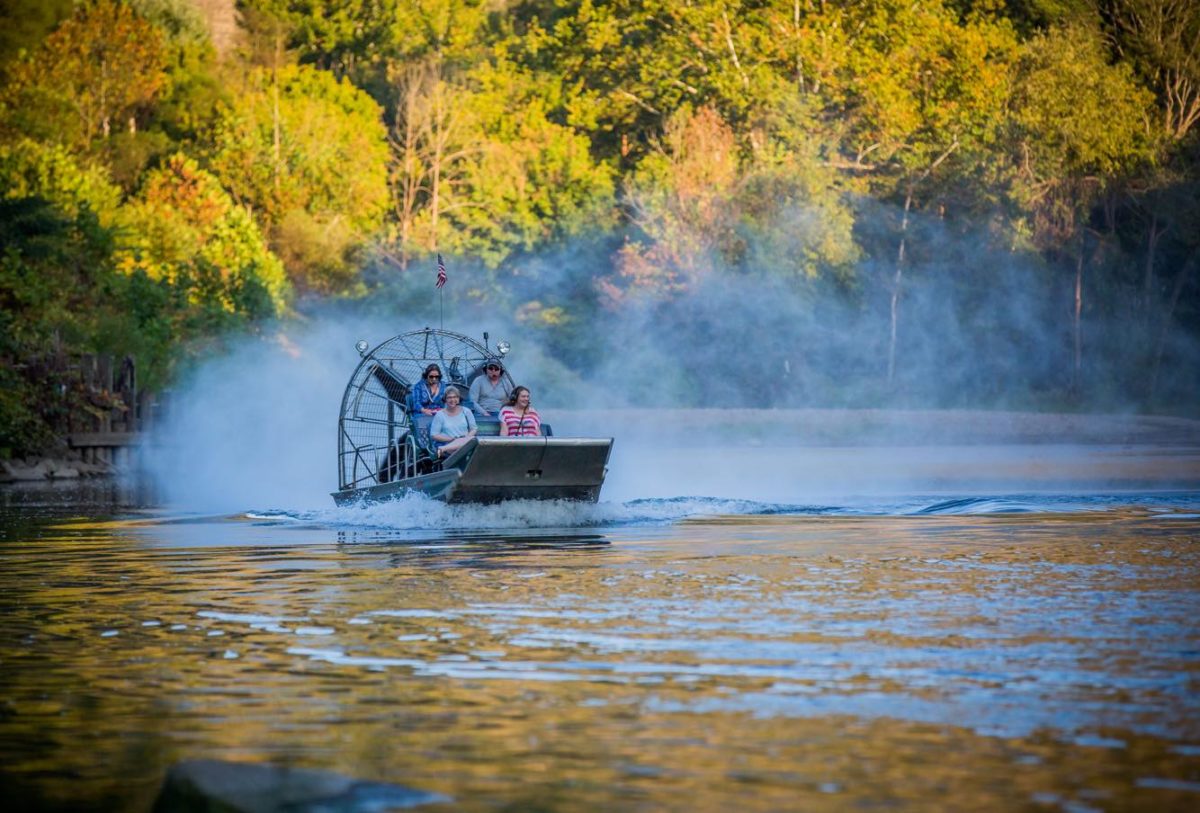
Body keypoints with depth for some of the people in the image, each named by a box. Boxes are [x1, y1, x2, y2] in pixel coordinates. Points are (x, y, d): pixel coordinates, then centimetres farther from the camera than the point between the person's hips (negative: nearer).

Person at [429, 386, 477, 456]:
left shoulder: (466, 412, 15)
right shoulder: (440, 415, 7)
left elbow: (474, 429, 16)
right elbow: (434, 435, 2)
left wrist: (467, 436, -8)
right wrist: (451, 439, -10)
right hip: (447, 444, -4)